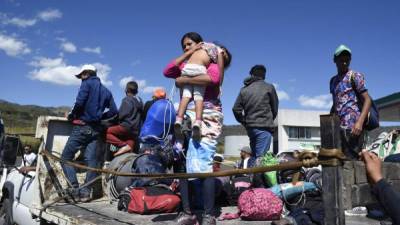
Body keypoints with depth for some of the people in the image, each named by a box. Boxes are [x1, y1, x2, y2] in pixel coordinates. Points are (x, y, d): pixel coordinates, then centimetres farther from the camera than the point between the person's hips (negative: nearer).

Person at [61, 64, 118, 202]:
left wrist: (71, 115, -1)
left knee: (66, 157, 1)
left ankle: (74, 189, -7)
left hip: (82, 126, -6)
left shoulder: (87, 83, -1)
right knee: (91, 159, 4)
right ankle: (86, 191, 1)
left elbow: (79, 102, -16)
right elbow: (113, 111, 12)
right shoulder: (105, 91, 18)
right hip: (95, 129, 6)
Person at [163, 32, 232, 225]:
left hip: (207, 116, -6)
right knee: (180, 162, -2)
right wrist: (187, 54, 8)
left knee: (203, 164, -15)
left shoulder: (211, 62, 6)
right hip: (187, 117, 6)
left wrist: (183, 80, -10)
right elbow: (167, 72, 7)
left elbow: (213, 78, -17)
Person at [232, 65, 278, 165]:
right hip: (264, 127, -5)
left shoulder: (244, 89, 10)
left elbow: (236, 109, 5)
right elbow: (275, 108, 6)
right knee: (261, 157, -7)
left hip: (250, 127, 5)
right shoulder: (269, 87, 0)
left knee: (254, 155, 15)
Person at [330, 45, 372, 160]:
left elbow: (367, 100, -8)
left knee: (351, 160, -8)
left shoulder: (355, 76, -1)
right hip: (338, 127, 7)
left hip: (352, 126, -6)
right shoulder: (333, 80, 18)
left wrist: (360, 122, -21)